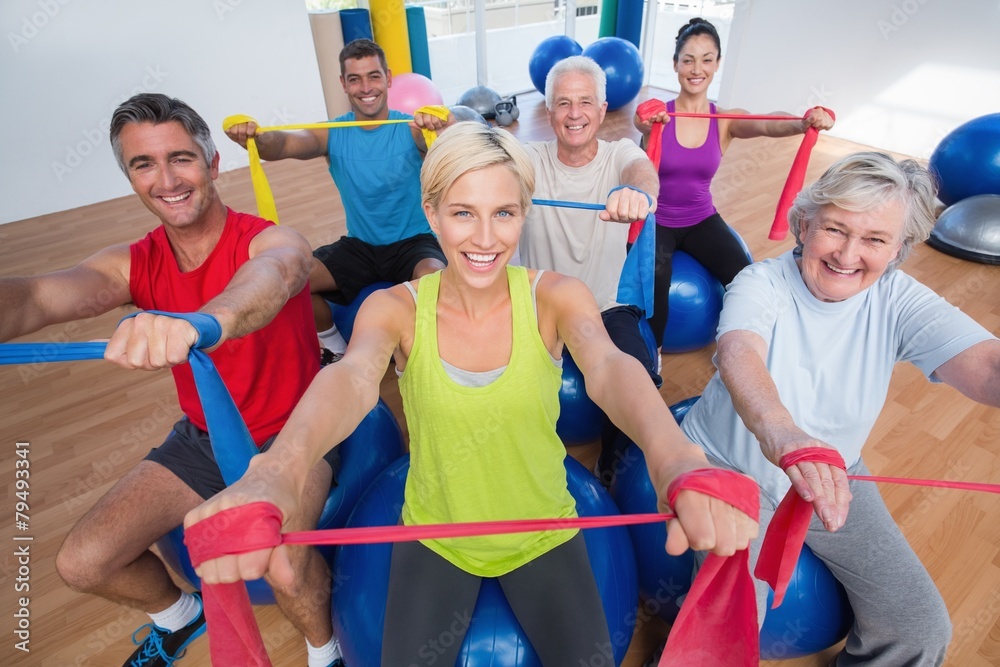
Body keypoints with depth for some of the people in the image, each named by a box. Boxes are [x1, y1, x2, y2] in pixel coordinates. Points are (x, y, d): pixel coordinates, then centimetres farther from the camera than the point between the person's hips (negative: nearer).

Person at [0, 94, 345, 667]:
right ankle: (178, 614, 34)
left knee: (282, 561, -30)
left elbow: (274, 273, -44)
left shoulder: (271, 240, -18)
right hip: (203, 438, 5)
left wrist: (201, 323, -67)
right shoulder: (134, 265, -4)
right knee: (83, 563, 0)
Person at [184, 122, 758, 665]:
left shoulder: (555, 297, -15)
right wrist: (276, 472, -58)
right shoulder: (396, 309, -15)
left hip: (543, 534, 1)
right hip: (434, 540, 0)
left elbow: (610, 366, -34)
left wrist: (675, 459, -56)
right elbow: (351, 378, -35)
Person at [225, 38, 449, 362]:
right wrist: (255, 138, -44)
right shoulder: (332, 135, -2)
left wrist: (440, 128, -52)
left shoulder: (411, 128, -8)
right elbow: (288, 143, -21)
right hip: (359, 245, 3)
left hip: (414, 241, -3)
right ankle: (338, 351, 13)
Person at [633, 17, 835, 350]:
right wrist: (649, 124, -59)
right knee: (656, 275, -31)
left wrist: (805, 123, -47)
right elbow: (643, 123, -35)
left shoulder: (727, 120, -4)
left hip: (701, 220, 3)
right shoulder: (657, 113, -10)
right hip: (656, 218, -3)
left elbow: (767, 124, -25)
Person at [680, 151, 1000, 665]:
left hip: (834, 477, 4)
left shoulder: (899, 301, -10)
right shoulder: (762, 282, -19)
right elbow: (738, 352, -40)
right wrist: (778, 431, -62)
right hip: (731, 468, -4)